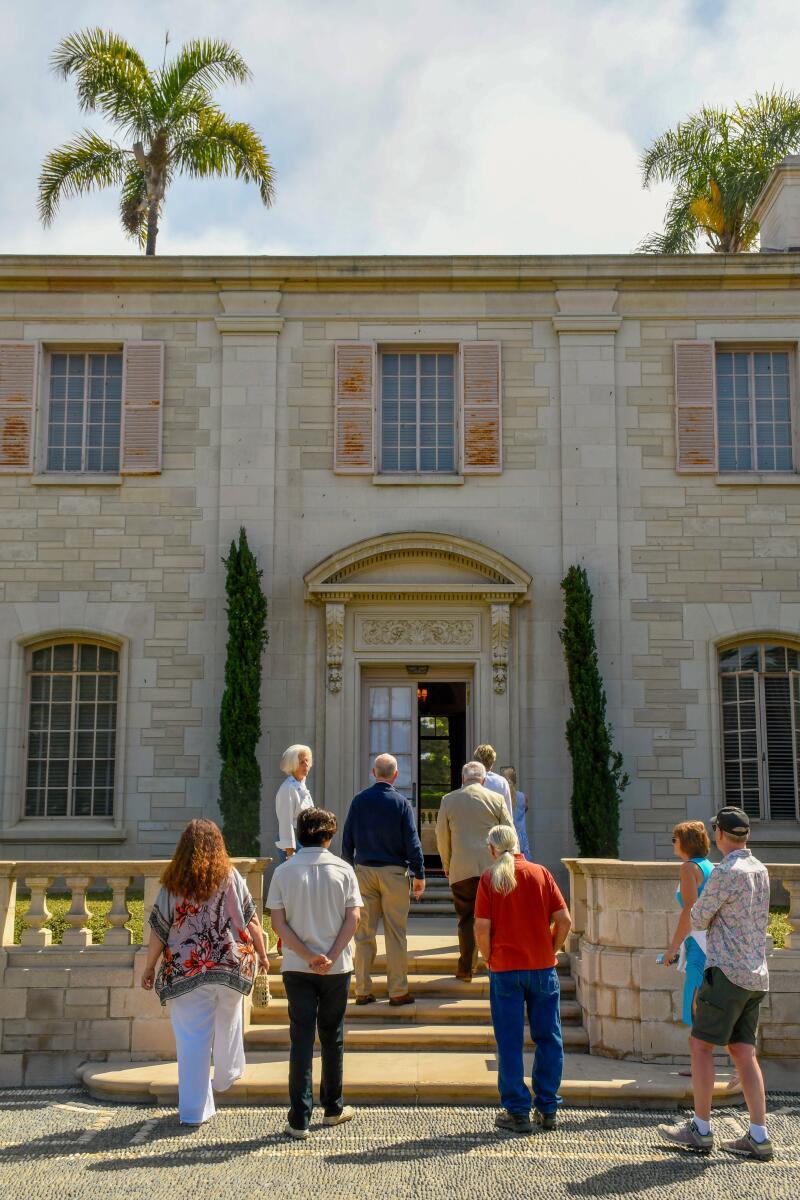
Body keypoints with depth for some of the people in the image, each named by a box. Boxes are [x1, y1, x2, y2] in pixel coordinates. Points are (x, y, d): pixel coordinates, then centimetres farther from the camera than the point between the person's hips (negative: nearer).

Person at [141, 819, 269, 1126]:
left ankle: (194, 1111, 8)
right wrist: (262, 953, 11)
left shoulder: (172, 884, -4)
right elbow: (252, 921, -2)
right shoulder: (231, 877, -4)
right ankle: (228, 1075, 45)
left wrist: (149, 967, 7)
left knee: (192, 1039, 4)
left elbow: (158, 929, -3)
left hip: (186, 971, -1)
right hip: (230, 966, 1)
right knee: (228, 1023, 25)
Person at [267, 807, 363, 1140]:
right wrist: (330, 957, -11)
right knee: (332, 1037, 15)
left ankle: (299, 1119, 1)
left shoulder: (284, 872, -2)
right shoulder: (343, 870, -2)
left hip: (297, 968, 0)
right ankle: (333, 1108, 27)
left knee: (301, 1038, 3)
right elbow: (353, 918, -8)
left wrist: (308, 956, -11)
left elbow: (278, 922, -7)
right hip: (337, 968, 0)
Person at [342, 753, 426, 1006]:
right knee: (396, 933, 2)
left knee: (364, 933, 7)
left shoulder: (359, 800, 2)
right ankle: (398, 992, 5)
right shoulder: (401, 802, -5)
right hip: (393, 872, -3)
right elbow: (411, 841, -6)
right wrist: (419, 875, 0)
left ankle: (362, 991, 11)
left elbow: (347, 839, 6)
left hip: (364, 871, 3)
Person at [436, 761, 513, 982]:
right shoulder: (497, 799, 4)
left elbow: (442, 836, 8)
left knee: (467, 918, 6)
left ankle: (466, 969, 6)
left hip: (462, 868, 0)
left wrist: (447, 865, 20)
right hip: (493, 867, 0)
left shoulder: (448, 800, 4)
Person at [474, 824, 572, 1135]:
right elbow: (564, 920, -2)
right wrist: (551, 951, 9)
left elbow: (482, 928, -9)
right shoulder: (540, 873, 2)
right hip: (543, 967, 2)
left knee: (510, 1043, 6)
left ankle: (517, 1112, 10)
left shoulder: (489, 879, -3)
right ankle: (547, 1109, 17)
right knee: (548, 1039, 12)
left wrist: (490, 960, 5)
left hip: (505, 969, -2)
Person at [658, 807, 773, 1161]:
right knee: (743, 1052, 8)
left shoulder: (726, 873, -15)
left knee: (701, 1044, 1)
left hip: (728, 971, -8)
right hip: (756, 974, 8)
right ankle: (758, 1137, 6)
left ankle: (701, 1130, 5)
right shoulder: (760, 870, 11)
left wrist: (700, 906, 13)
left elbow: (698, 920, -7)